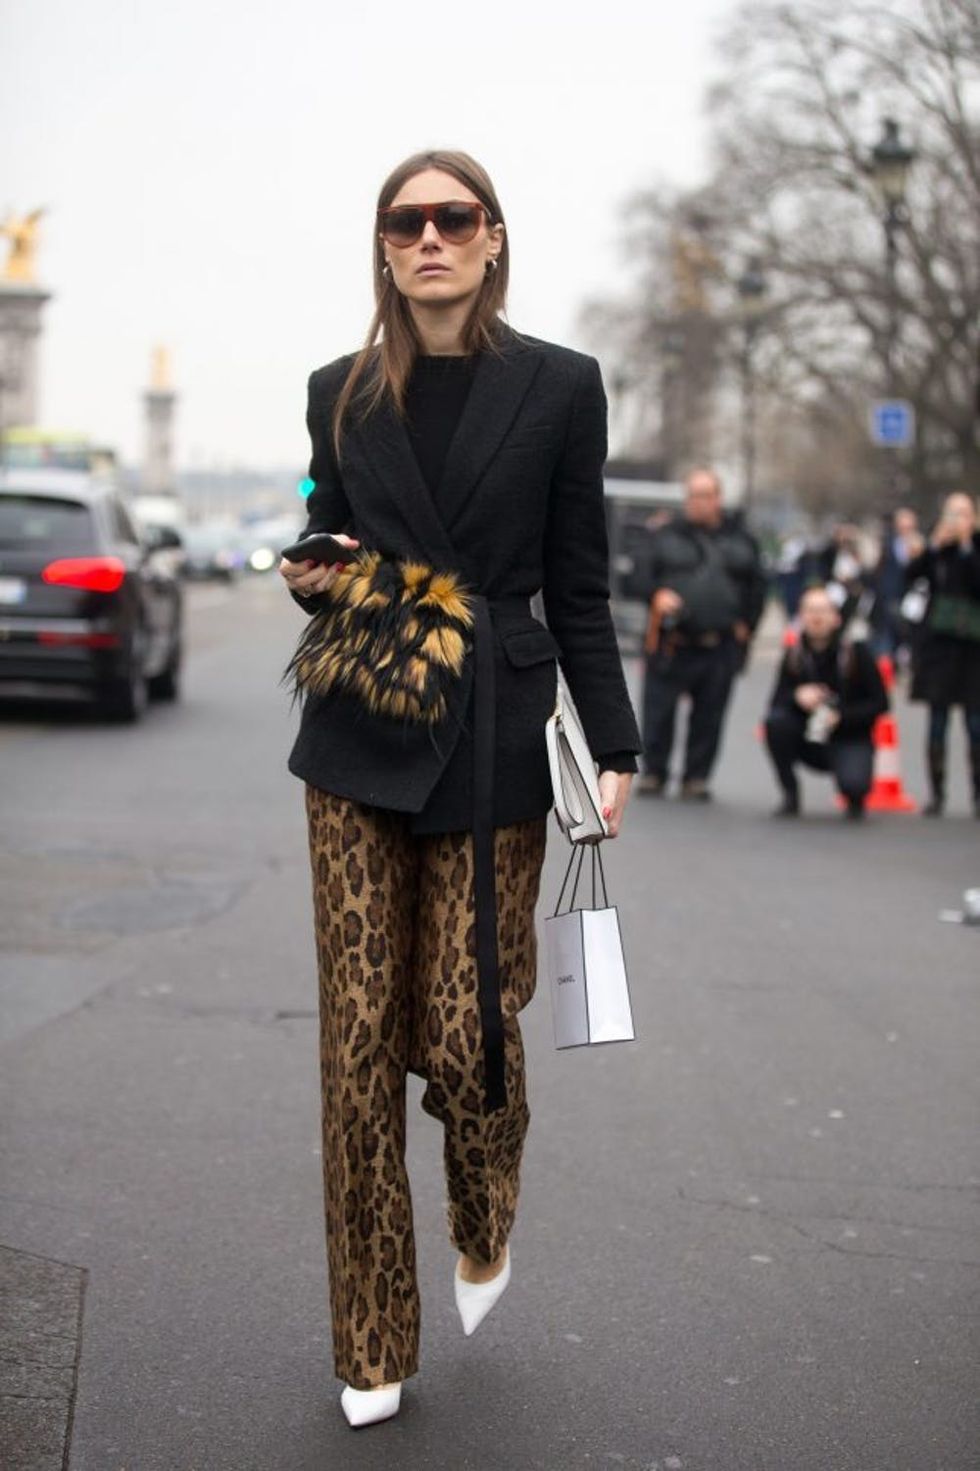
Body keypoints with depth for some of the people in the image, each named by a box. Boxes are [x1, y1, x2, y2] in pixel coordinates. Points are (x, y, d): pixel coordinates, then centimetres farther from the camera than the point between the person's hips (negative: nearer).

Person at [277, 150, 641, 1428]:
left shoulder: (560, 387, 1)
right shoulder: (342, 395, 8)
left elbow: (580, 589, 2)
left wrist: (611, 748, -4)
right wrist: (319, 579, -6)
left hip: (493, 746, -2)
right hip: (360, 746, 2)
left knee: (467, 1034, -4)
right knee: (359, 1040, 0)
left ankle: (488, 1229, 32)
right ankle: (371, 1347, 14)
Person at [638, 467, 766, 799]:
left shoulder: (739, 539, 12)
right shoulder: (667, 536, 7)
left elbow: (756, 585, 14)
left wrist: (744, 625, 5)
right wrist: (657, 595, -15)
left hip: (720, 647, 1)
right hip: (672, 643, -1)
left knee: (709, 715, 3)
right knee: (659, 709, -1)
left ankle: (697, 777, 14)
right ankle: (653, 773, 12)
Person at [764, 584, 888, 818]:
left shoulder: (857, 653, -10)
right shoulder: (794, 656, -3)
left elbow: (880, 703, -9)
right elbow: (776, 703, -5)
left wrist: (841, 716, -23)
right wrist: (797, 696, -27)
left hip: (850, 739, -3)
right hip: (809, 741, 3)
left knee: (852, 785, -33)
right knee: (775, 721, -26)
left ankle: (854, 799, 8)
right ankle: (790, 796, -10)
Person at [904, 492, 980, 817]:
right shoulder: (935, 549, 8)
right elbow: (908, 575, -7)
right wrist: (935, 545, -14)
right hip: (938, 644, 1)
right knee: (937, 721, 1)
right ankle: (936, 793, 7)